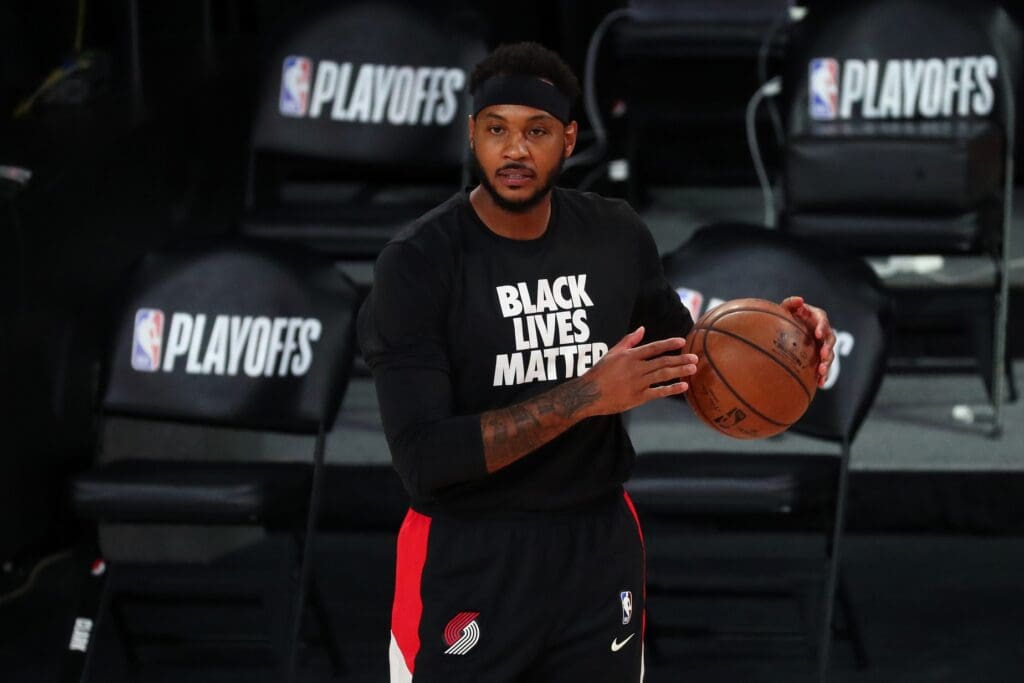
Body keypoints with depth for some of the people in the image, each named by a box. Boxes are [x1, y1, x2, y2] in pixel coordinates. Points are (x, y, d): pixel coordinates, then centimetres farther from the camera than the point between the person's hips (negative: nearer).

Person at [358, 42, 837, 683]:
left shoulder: (618, 237, 0)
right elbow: (424, 457, -24)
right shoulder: (419, 262, -15)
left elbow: (680, 365, 17)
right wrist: (585, 396, -27)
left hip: (599, 545, 4)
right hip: (467, 559, -4)